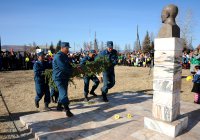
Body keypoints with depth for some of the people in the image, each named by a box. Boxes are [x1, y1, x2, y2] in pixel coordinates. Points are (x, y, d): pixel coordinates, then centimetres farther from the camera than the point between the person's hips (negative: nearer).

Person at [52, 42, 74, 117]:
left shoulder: (65, 56, 15)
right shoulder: (58, 56, -17)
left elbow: (69, 65, 20)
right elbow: (63, 67, -24)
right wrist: (72, 72, -10)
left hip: (65, 77, 10)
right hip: (59, 78, -10)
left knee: (62, 92, 18)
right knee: (64, 94, -14)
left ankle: (59, 106, 35)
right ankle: (67, 111, -14)